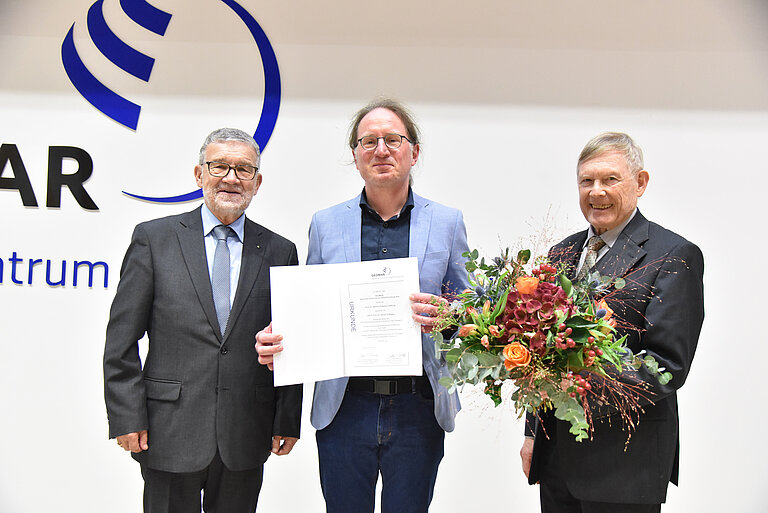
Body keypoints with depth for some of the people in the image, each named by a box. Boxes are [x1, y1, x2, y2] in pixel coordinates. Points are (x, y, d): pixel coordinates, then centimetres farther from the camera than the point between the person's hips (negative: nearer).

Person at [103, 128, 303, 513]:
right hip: (169, 434, -1)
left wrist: (288, 421, 3)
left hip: (247, 438, 2)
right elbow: (121, 340, -2)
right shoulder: (154, 238, 0)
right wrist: (127, 417, -7)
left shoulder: (279, 251, 6)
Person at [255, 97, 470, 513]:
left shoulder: (447, 223, 5)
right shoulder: (325, 224, 7)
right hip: (344, 409, 1)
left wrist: (444, 317, -15)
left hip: (418, 411, 0)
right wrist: (274, 343, -10)